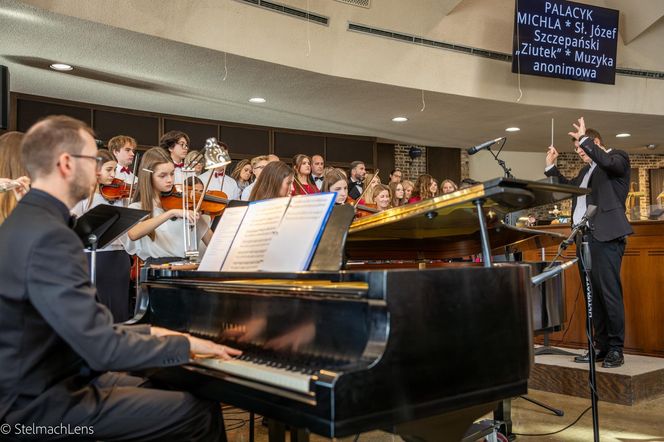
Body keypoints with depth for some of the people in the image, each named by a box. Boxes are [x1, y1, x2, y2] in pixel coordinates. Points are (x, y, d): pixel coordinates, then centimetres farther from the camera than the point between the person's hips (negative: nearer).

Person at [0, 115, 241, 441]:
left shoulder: (28, 221, 7)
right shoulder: (48, 236, -25)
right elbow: (104, 348, -29)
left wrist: (149, 332, 8)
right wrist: (186, 344, -15)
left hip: (42, 383, 10)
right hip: (45, 404, -10)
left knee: (170, 391, 18)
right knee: (202, 412, -8)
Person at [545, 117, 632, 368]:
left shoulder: (618, 157, 1)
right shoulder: (587, 169, 24)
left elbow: (608, 163, -21)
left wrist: (584, 139, -17)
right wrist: (551, 166, 24)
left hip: (606, 236, -8)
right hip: (584, 237, 8)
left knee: (609, 292, -9)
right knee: (593, 294, 9)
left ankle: (616, 349, -2)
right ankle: (601, 346, 15)